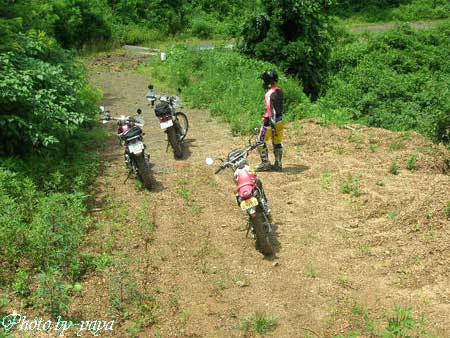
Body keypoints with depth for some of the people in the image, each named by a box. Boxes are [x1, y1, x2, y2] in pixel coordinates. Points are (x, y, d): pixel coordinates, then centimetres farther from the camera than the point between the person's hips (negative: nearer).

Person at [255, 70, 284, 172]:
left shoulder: (271, 93, -18)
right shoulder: (279, 91, 12)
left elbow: (273, 110, -23)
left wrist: (273, 124, -24)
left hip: (271, 121, -9)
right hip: (279, 120, 9)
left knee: (261, 141, 1)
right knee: (277, 142, 12)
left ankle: (265, 163, 3)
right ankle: (278, 164, 17)